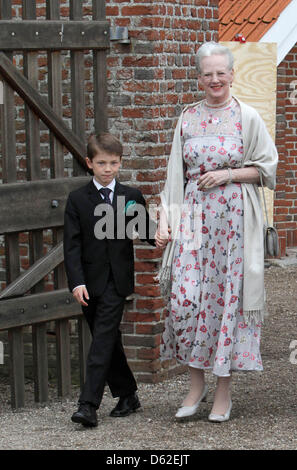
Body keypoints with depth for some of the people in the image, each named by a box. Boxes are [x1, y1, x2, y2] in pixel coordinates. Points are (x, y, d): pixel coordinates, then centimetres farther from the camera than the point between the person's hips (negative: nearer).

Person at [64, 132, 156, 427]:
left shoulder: (132, 197, 5)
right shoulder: (78, 199, 2)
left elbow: (146, 233, 8)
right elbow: (72, 245, -2)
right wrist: (76, 282, -12)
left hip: (117, 281, -2)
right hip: (90, 280, 2)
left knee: (103, 339, -10)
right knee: (108, 340, 10)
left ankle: (89, 404, -15)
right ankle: (127, 396, 23)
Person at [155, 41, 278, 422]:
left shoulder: (248, 117, 1)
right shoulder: (188, 119, 9)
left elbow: (266, 167, 3)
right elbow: (175, 175, 10)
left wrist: (228, 174, -11)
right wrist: (165, 221, 3)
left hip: (235, 218, -2)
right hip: (194, 218, 2)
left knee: (228, 297, -1)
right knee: (185, 298, -7)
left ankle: (224, 390, 10)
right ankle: (196, 384, 10)